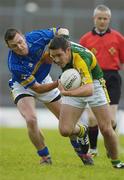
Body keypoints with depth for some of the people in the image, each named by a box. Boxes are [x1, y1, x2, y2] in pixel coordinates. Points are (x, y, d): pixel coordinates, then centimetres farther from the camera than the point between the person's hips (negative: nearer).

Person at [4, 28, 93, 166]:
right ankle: (45, 157, -5)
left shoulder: (36, 37, -29)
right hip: (22, 87, -3)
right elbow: (37, 88, -29)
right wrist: (58, 83, -40)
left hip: (44, 80, 4)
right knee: (31, 120, -28)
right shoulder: (14, 65, -37)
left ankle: (82, 132, 44)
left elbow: (62, 31, -12)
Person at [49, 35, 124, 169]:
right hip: (73, 86, 5)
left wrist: (66, 93, -67)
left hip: (94, 85, -5)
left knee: (106, 130, -7)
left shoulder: (80, 59, -39)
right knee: (65, 131, -10)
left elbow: (89, 90, -52)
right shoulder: (58, 49, -20)